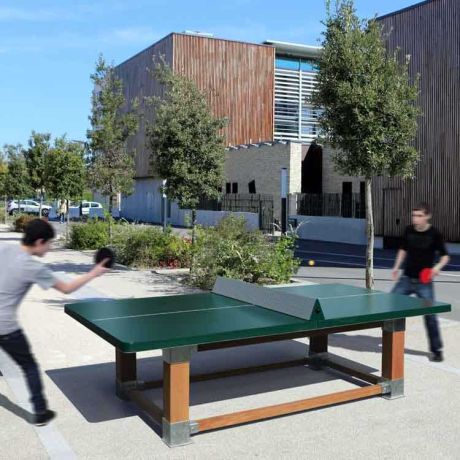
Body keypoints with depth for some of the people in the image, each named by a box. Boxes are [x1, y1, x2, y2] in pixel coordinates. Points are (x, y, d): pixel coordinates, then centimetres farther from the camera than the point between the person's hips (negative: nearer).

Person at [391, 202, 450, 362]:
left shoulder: (435, 234, -12)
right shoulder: (409, 230, -1)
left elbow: (445, 256, -4)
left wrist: (438, 266, -23)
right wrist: (396, 267, 8)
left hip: (424, 282, -4)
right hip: (406, 278, 4)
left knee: (430, 315, -3)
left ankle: (436, 350, 12)